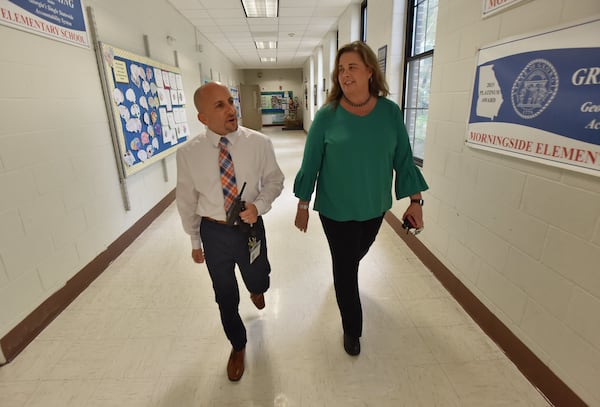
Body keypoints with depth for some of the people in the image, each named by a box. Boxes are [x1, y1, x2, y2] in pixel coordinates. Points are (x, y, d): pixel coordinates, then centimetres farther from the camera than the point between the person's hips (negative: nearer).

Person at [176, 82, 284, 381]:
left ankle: (255, 288, 64)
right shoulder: (188, 153, -12)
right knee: (226, 296, 17)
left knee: (259, 282, 21)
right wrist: (195, 241, 9)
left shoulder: (259, 143, -14)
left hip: (251, 227, 0)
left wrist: (259, 205, -22)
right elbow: (186, 201, -1)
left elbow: (274, 179, -1)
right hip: (214, 232, 0)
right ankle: (238, 347, 46)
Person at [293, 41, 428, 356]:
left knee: (355, 257, 26)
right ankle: (351, 329, 33)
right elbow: (311, 163, -7)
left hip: (375, 207, 3)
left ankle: (341, 274, 63)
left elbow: (403, 158, -1)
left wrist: (415, 201, -1)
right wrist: (303, 205, -4)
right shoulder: (327, 115, -13)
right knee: (345, 268, 9)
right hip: (336, 209, -3)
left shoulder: (390, 111, -6)